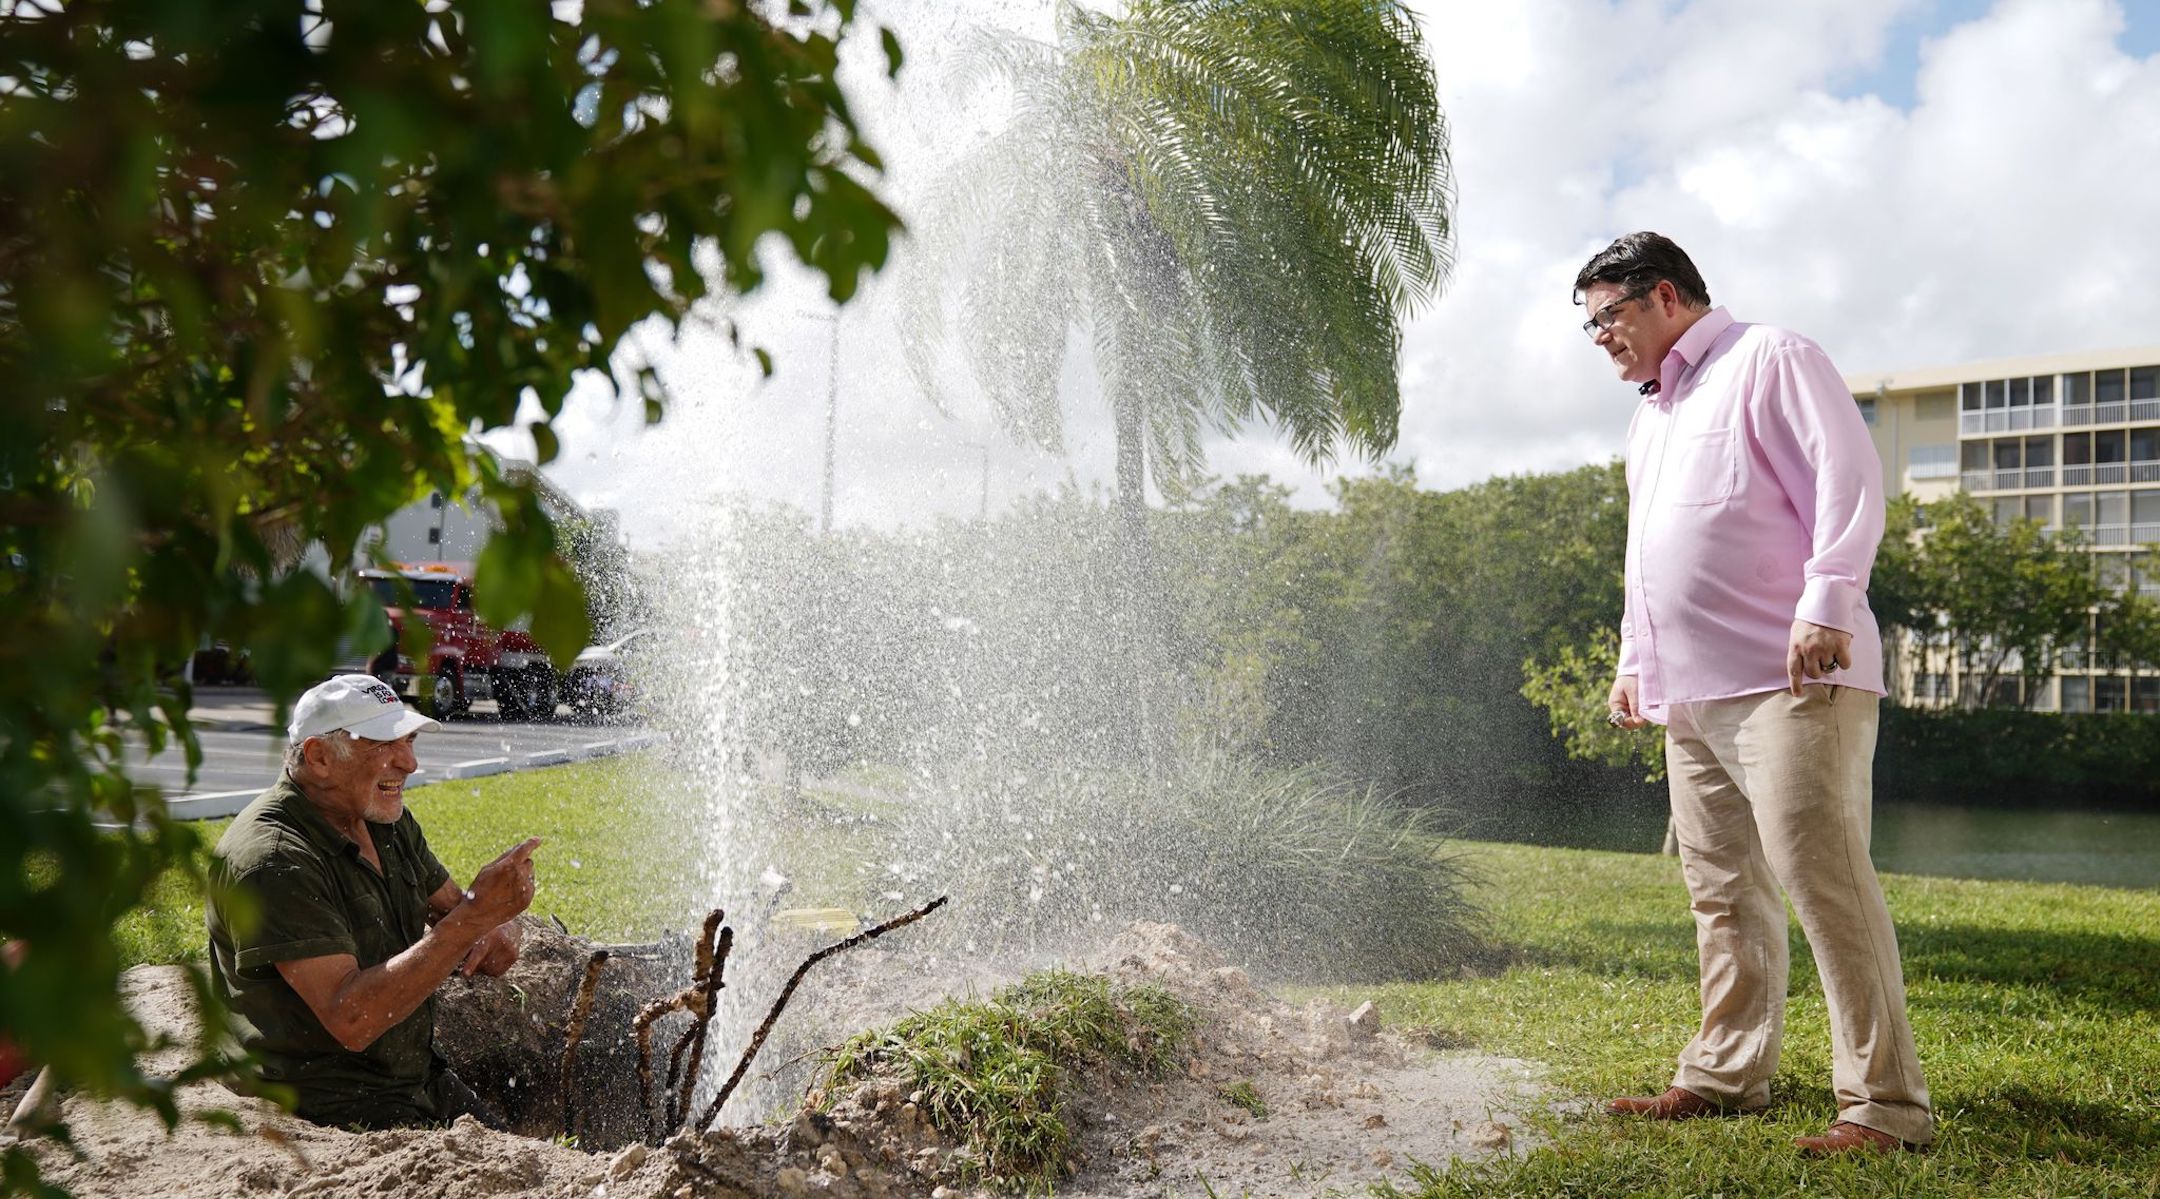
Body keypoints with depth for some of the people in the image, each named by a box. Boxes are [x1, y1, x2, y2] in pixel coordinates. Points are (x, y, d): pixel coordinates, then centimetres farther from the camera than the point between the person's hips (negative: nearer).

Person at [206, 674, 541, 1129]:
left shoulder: (387, 820, 6)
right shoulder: (272, 859, -22)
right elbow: (350, 1019, -29)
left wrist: (499, 928, -9)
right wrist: (474, 916, -31)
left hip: (420, 1079, 8)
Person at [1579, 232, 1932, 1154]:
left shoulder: (1769, 360, 0)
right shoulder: (1651, 417, 27)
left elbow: (1847, 477, -11)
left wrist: (1826, 606, -20)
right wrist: (1634, 657, 28)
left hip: (1786, 680, -9)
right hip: (1689, 697, 9)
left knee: (1821, 873, -13)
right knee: (1723, 893, 11)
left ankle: (1884, 1104, -9)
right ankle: (1726, 1076, 20)